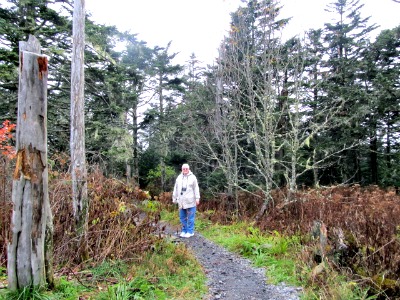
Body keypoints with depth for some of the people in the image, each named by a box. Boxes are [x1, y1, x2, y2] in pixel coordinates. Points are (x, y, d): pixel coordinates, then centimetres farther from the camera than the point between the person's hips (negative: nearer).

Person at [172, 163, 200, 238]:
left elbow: (196, 189, -2)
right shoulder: (179, 178, 11)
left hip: (190, 201, -4)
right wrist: (174, 198, 16)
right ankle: (184, 230, 22)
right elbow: (175, 189, 16)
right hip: (181, 201, 4)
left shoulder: (192, 177, 0)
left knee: (190, 217, 0)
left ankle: (190, 231, 10)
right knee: (182, 217, 10)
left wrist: (197, 198, -7)